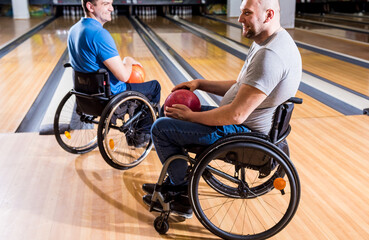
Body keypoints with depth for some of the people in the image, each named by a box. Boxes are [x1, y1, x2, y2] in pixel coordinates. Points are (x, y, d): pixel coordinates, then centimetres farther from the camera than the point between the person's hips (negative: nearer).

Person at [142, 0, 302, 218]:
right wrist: (200, 84, 7)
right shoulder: (271, 43, 7)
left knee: (161, 128, -6)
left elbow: (236, 115, -30)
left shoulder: (269, 56, -28)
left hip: (242, 133, -11)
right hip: (245, 121, 11)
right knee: (176, 114, 20)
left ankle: (183, 196, 9)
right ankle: (173, 182, 30)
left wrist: (191, 116, -16)